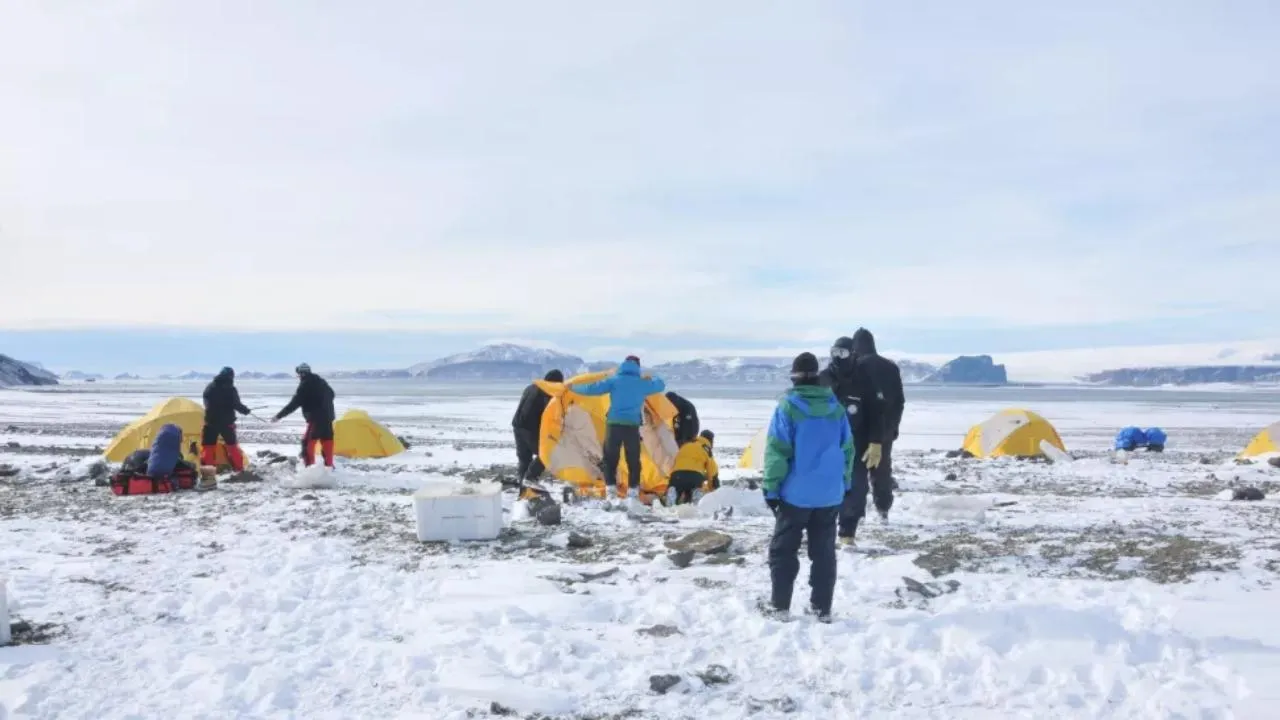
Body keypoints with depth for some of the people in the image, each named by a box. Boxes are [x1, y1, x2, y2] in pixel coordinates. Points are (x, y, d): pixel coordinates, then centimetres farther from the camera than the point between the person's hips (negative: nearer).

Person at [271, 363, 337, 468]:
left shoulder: (304, 386, -11)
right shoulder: (321, 382, 12)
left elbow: (293, 404, -14)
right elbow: (331, 395, 26)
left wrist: (279, 416, -10)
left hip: (315, 419, -8)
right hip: (327, 417, 8)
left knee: (308, 443, -5)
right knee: (327, 441, 15)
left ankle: (310, 467, -12)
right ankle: (329, 465, 22)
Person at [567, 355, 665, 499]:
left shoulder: (613, 380, 2)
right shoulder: (642, 383, 6)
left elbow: (592, 389, -2)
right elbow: (661, 385, 24)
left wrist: (573, 387, 11)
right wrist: (650, 379, 43)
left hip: (614, 423, 0)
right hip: (632, 425, 0)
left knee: (611, 456, 10)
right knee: (633, 458, 9)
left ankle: (611, 486, 7)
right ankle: (634, 489, 8)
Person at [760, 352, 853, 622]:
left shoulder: (788, 406, -10)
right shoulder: (836, 407, 3)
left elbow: (777, 451, -13)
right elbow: (847, 449, 9)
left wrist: (771, 487, -8)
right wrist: (845, 484, 18)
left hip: (795, 493, -4)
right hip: (830, 494, 4)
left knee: (783, 550, 9)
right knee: (824, 552, 11)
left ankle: (779, 606, 10)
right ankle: (822, 608, 13)